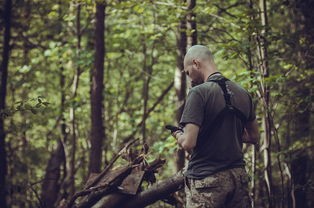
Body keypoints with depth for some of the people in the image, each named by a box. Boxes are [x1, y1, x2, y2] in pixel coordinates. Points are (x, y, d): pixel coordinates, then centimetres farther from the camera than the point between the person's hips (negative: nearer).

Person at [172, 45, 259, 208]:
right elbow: (253, 137, 21)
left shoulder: (199, 93, -11)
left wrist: (178, 135, 4)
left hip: (207, 179, -6)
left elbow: (188, 144, -17)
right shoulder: (243, 94, 9)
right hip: (238, 176, 6)